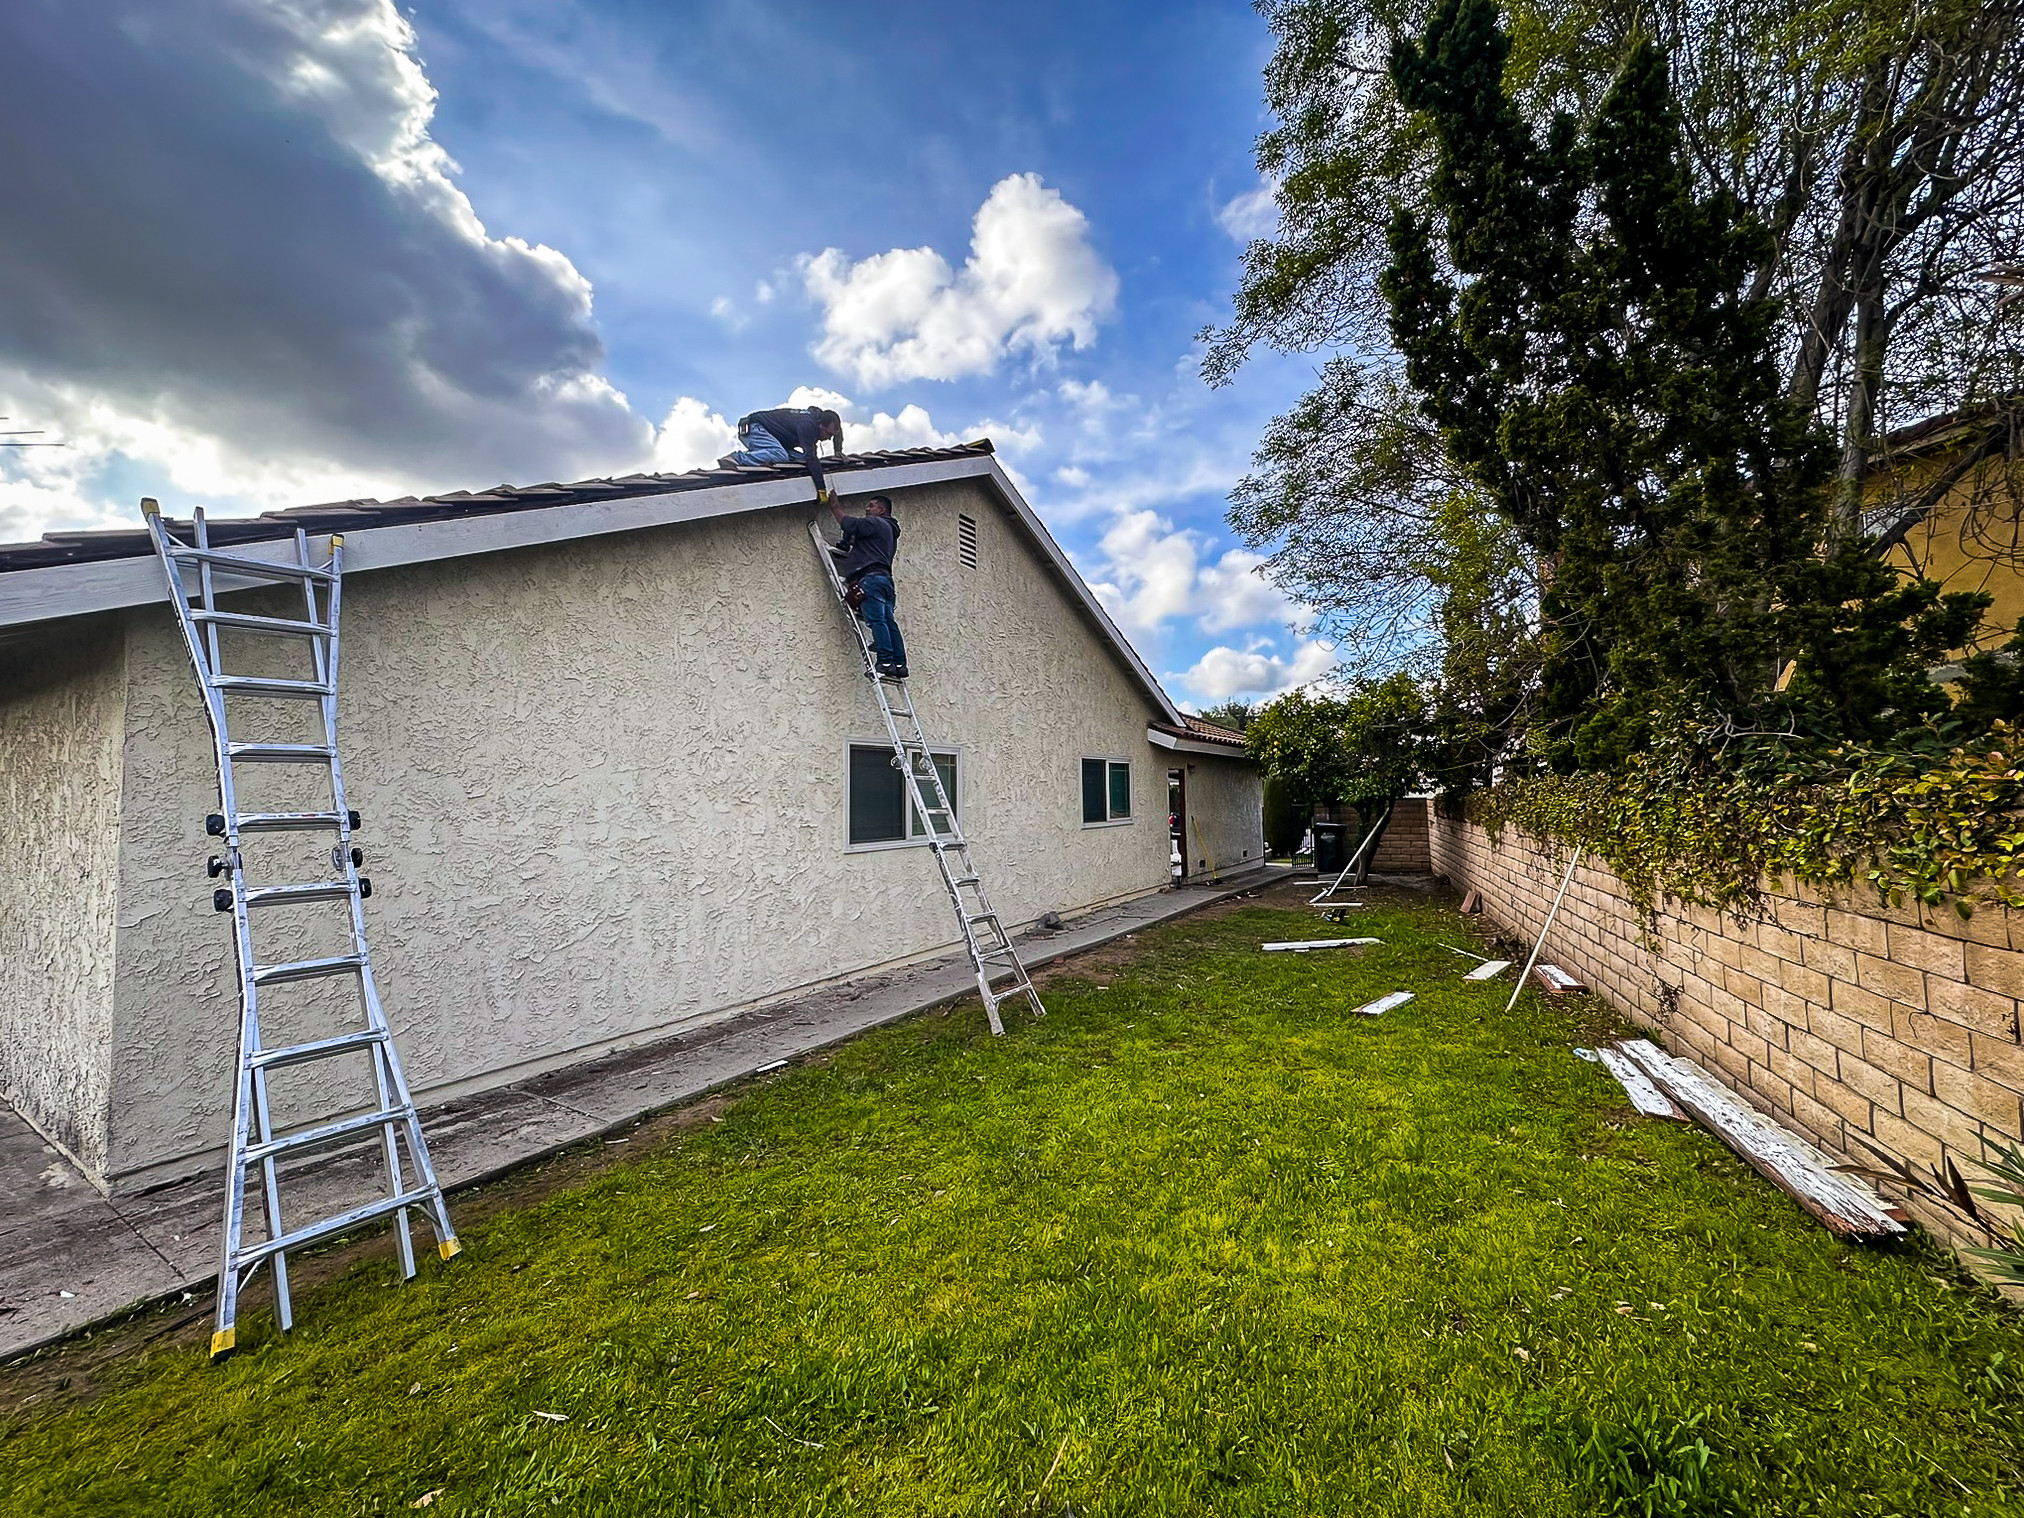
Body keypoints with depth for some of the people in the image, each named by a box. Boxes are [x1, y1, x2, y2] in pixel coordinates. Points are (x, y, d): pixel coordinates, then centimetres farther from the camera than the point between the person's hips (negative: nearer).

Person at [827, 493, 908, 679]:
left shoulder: (876, 523, 6)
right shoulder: (890, 530, 33)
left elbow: (849, 524, -3)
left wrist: (834, 506, 11)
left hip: (871, 577, -9)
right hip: (885, 578, 9)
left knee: (877, 621, -16)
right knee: (889, 622, 0)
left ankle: (886, 662, -24)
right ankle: (900, 664, -7)